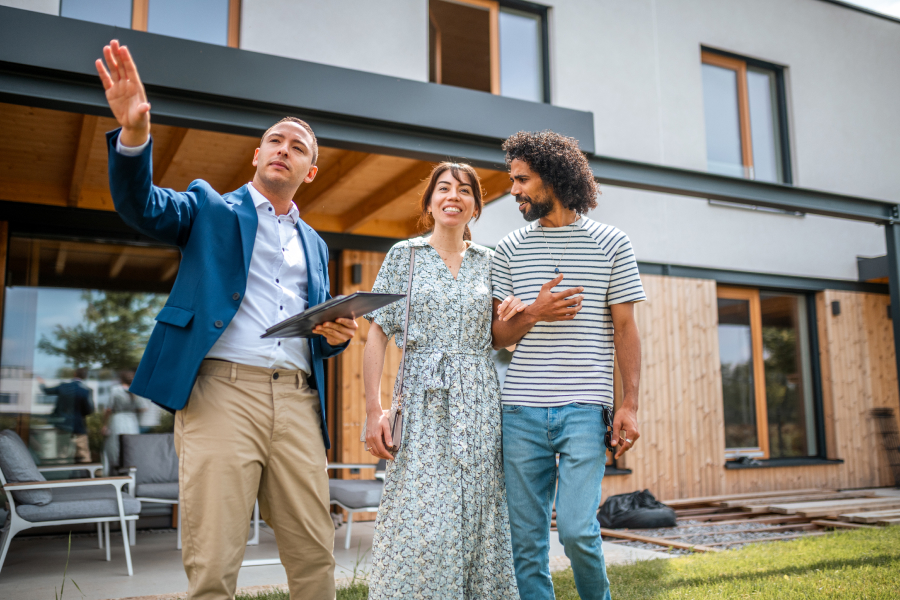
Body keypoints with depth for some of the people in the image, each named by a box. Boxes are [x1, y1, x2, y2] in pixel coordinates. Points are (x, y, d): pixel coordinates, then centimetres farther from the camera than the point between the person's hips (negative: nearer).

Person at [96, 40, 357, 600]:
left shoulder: (314, 245, 24)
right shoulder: (211, 207, 13)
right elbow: (143, 206, -7)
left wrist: (337, 335, 2)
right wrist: (134, 134, -25)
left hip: (297, 401, 4)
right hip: (223, 390, -4)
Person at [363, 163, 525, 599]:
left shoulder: (487, 261, 12)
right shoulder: (405, 255, 4)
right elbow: (377, 334, -1)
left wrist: (512, 317, -3)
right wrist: (374, 409, -11)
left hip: (479, 401, 3)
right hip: (423, 403, -3)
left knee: (477, 517, 4)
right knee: (421, 523, -6)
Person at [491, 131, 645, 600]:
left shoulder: (610, 244, 5)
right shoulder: (510, 249, 11)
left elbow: (625, 330, 4)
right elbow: (497, 337, 11)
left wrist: (629, 405, -4)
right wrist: (533, 314, -10)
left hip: (584, 408, -3)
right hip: (521, 411, 3)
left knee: (577, 529, -9)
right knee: (526, 539, 5)